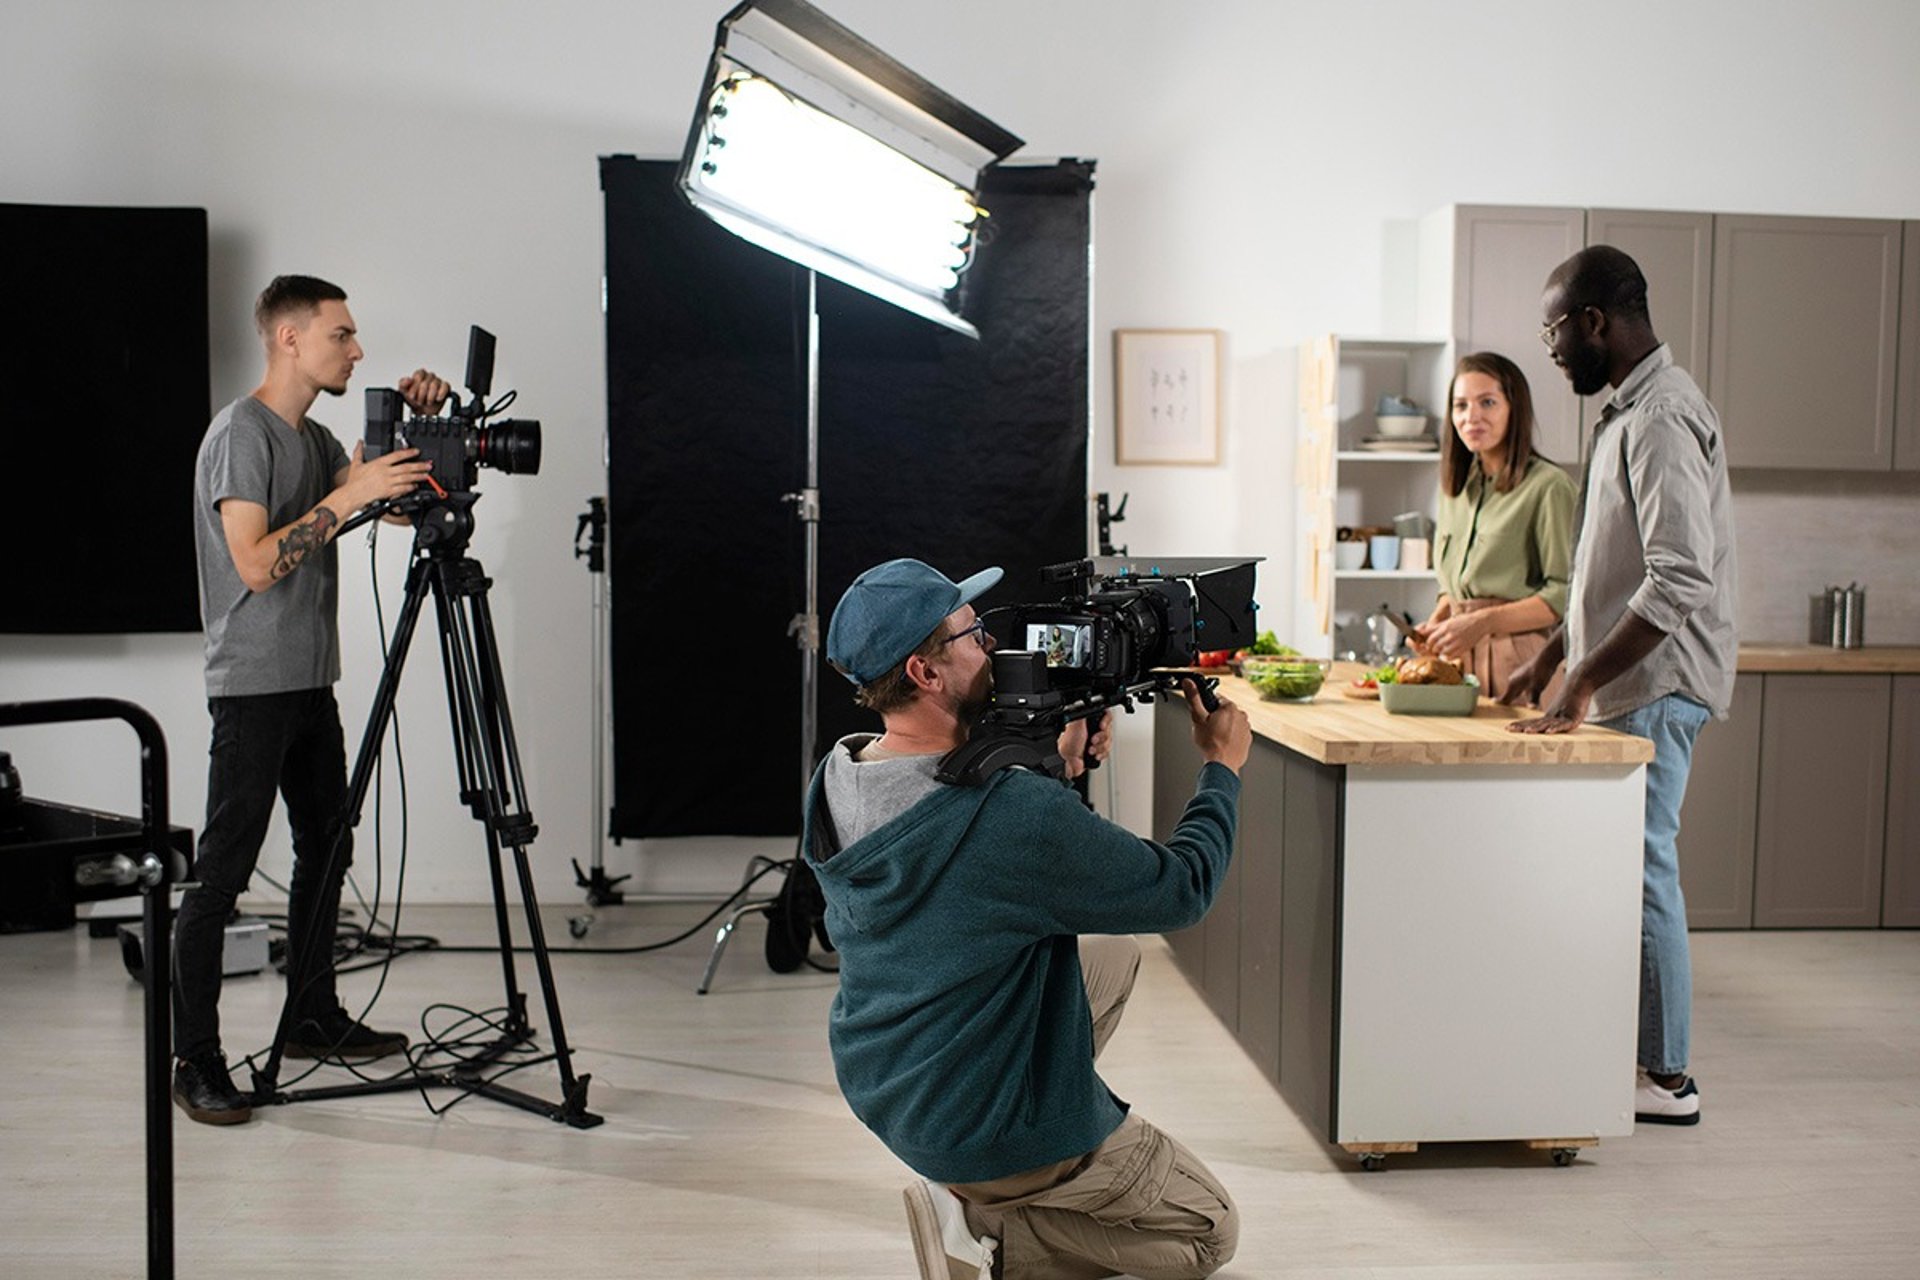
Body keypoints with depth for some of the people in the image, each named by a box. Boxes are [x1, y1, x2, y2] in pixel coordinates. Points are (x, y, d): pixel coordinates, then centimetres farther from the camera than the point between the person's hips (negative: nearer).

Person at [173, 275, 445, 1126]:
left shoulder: (314, 440, 15)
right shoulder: (241, 432, -12)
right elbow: (256, 564, -21)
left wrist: (413, 425, 4)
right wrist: (347, 496, -23)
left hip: (311, 680, 9)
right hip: (254, 684, -9)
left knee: (326, 849, 15)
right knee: (222, 871, -7)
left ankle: (313, 1018, 27)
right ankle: (194, 1061, -2)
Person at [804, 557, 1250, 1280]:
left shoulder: (837, 779, -8)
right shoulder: (1016, 814, -33)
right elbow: (1182, 890, -18)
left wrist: (1057, 761, 5)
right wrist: (1224, 766, -4)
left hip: (881, 1090, 8)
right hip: (986, 1130, -8)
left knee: (1116, 945, 24)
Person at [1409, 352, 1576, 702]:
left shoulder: (1548, 486, -7)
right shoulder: (1457, 488, 16)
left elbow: (1564, 594, -13)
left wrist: (1482, 622, -17)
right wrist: (1435, 624, 6)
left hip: (1521, 659, -6)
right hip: (1460, 658, 6)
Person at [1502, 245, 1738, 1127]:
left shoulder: (1661, 417, -18)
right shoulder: (1630, 411, 15)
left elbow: (1682, 579, -26)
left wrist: (1583, 683, -24)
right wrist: (1550, 659, 22)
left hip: (1653, 688, -10)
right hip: (1630, 685, 10)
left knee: (1640, 868, -4)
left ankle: (1665, 1078, 6)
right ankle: (1631, 1053, 23)